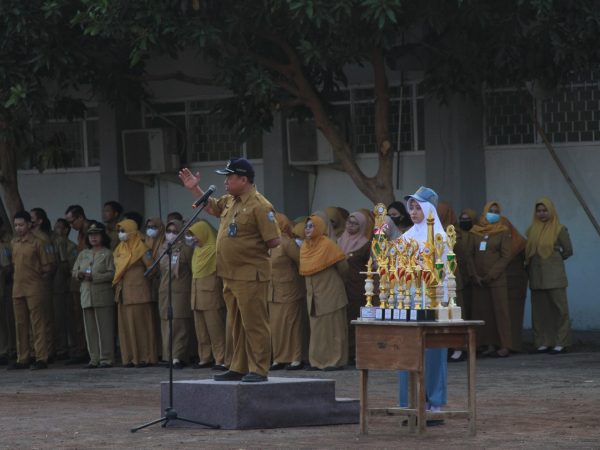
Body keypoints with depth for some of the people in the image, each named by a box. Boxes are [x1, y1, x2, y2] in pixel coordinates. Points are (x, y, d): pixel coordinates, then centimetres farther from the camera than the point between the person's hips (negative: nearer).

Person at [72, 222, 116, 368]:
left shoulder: (107, 254, 0)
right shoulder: (83, 254, 18)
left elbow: (111, 274, -9)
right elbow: (74, 271, 18)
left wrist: (94, 277, -16)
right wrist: (79, 274, -4)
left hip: (103, 295, -6)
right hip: (86, 295, 6)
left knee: (104, 328, -5)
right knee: (90, 329, 5)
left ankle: (106, 358, -3)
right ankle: (94, 358, 9)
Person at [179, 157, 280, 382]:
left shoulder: (260, 206, -15)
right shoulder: (229, 202, 13)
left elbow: (273, 241, -17)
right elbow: (211, 206, 35)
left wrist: (251, 250, -6)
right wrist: (194, 189, 25)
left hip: (250, 277, -9)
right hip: (231, 276, 9)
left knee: (254, 324, -7)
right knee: (237, 325, 14)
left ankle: (259, 370, -4)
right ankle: (239, 368, 21)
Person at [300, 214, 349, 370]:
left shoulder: (328, 245, -11)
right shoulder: (305, 247, 8)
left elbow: (343, 266, -6)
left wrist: (333, 280, 8)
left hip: (330, 292, -7)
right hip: (313, 294, 7)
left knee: (332, 327, -4)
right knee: (316, 328, 7)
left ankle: (336, 361, -3)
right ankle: (317, 361, 9)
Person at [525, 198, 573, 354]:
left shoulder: (559, 229, -1)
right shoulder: (532, 230, 14)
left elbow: (568, 251, 2)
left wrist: (554, 258, 5)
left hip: (554, 275, -5)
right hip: (536, 276, 5)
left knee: (558, 308, -5)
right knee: (540, 310, 3)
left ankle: (560, 343, -4)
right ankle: (544, 342, 7)